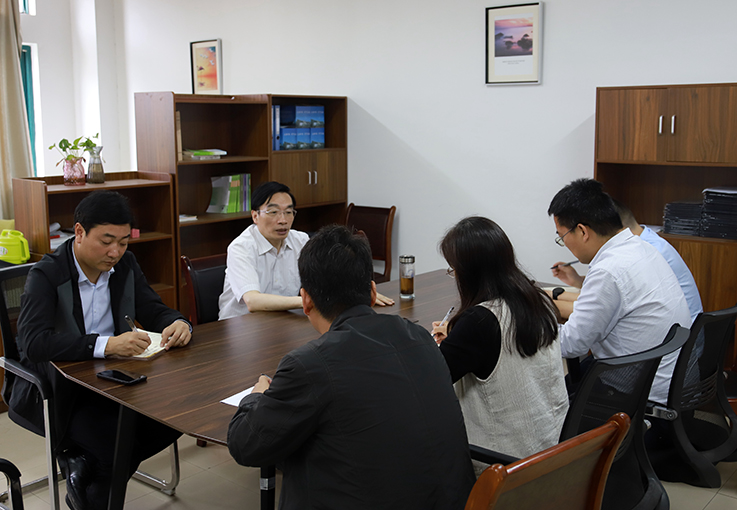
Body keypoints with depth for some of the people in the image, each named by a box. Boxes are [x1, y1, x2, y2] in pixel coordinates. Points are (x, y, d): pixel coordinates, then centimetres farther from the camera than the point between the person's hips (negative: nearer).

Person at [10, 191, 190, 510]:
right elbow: (33, 342, -31)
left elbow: (153, 311, 6)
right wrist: (105, 345, -45)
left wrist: (177, 323, -21)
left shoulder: (125, 264, 3)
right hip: (58, 388, -5)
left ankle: (83, 463, 2)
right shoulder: (46, 275, -16)